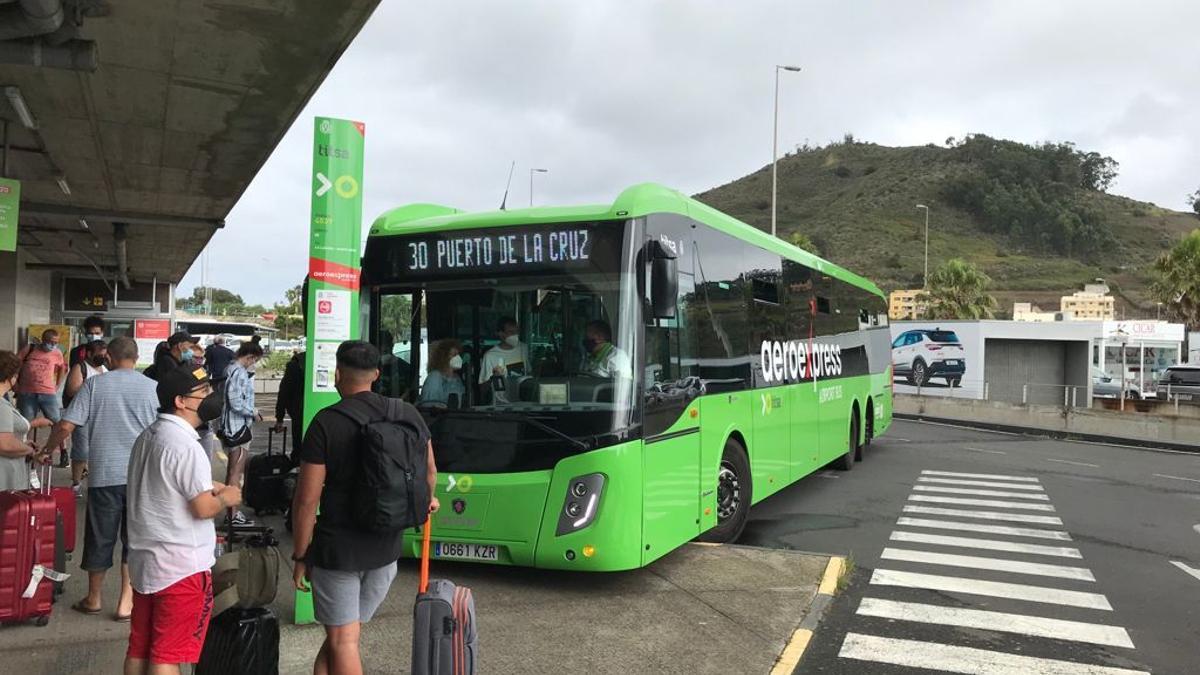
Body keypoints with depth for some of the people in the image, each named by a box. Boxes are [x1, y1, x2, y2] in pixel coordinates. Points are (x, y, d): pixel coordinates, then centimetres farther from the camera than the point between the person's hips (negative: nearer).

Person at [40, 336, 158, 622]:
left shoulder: (94, 384, -2)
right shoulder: (152, 387, -2)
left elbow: (66, 426, -5)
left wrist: (47, 449, 13)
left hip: (104, 473, 0)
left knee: (100, 537, 13)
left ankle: (93, 599, 29)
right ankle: (126, 602, 9)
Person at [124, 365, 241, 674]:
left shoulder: (147, 436, 10)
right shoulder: (185, 445, -21)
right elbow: (203, 508, -22)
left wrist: (211, 486, 9)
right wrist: (226, 499, -2)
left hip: (144, 559, 9)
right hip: (181, 565, -9)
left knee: (139, 649, 16)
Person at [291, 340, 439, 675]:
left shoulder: (326, 422, -14)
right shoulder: (408, 414, -1)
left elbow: (307, 500, -15)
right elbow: (429, 471, 14)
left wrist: (301, 556, -3)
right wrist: (427, 500, 35)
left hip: (336, 548, -4)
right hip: (387, 547, 4)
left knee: (342, 641, 5)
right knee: (343, 633, 19)